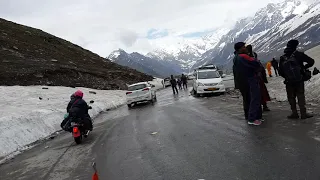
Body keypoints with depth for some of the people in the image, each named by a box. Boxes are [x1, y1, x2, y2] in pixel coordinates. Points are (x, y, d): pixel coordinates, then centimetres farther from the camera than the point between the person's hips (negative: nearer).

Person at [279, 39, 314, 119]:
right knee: (301, 96, 8)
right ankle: (303, 113, 8)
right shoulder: (298, 54, -9)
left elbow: (280, 72, 1)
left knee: (291, 97, 11)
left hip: (289, 82, 1)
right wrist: (305, 67, 9)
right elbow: (311, 61, -8)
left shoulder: (282, 58, -3)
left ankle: (294, 113, 12)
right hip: (300, 80, -1)